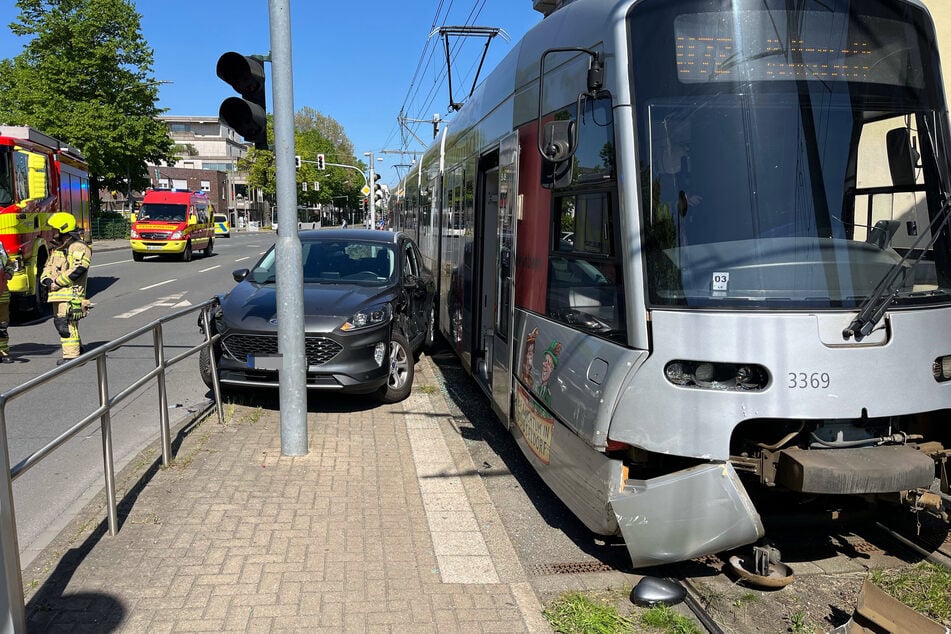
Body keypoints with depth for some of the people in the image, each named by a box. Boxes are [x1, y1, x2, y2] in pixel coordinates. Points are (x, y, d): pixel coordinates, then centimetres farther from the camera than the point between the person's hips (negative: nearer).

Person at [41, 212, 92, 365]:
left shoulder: (79, 248, -9)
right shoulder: (57, 249, 21)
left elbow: (76, 270, -21)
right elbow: (48, 267, 23)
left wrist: (56, 283, -17)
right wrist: (46, 279, 1)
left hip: (71, 294, -10)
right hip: (57, 295, 10)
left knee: (67, 324, -12)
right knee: (60, 323, 14)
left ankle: (71, 356, -10)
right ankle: (78, 349, 25)